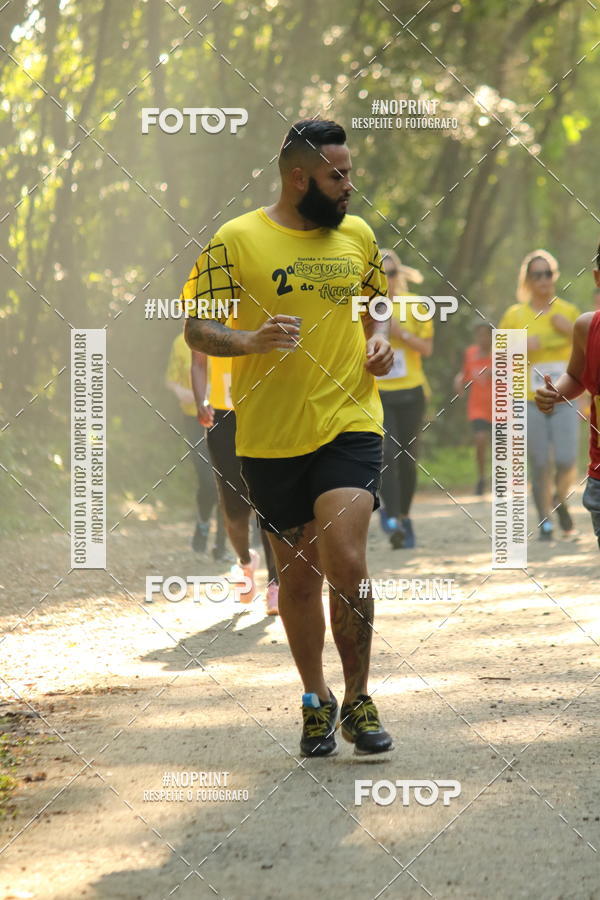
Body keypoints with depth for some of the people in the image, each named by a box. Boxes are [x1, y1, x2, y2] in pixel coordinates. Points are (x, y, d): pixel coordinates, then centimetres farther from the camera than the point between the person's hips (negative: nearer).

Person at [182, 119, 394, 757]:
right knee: (298, 575, 9)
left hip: (349, 424, 1)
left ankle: (357, 700, -1)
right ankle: (315, 700, 27)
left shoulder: (358, 236, 9)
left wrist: (379, 341, 4)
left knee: (345, 559, -16)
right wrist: (250, 340, -22)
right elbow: (196, 328, -3)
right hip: (269, 436, -1)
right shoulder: (237, 241, -3)